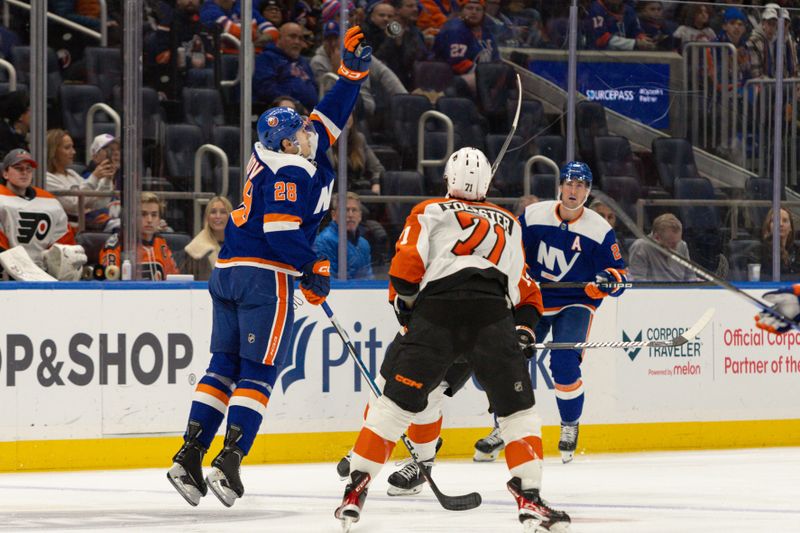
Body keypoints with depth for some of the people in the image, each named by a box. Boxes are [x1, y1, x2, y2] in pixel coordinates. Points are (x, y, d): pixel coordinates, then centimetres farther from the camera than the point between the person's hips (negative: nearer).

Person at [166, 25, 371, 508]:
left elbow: (330, 116, 26)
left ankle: (190, 455, 3)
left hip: (229, 270, 9)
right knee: (258, 371, -6)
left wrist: (353, 71, 24)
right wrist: (313, 270, -11)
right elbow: (280, 230, -19)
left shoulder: (297, 159, 17)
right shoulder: (290, 171, -10)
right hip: (265, 275, -9)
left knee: (226, 363, 9)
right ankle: (229, 461, -13)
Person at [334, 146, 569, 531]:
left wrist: (404, 305, 18)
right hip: (492, 318, 1)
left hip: (436, 312, -1)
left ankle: (355, 489, 2)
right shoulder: (508, 225, 31)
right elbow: (524, 288, 27)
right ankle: (530, 497, 0)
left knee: (396, 401, 5)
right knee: (517, 408, 11)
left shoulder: (428, 212, 20)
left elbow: (406, 265, 6)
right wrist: (524, 326, 30)